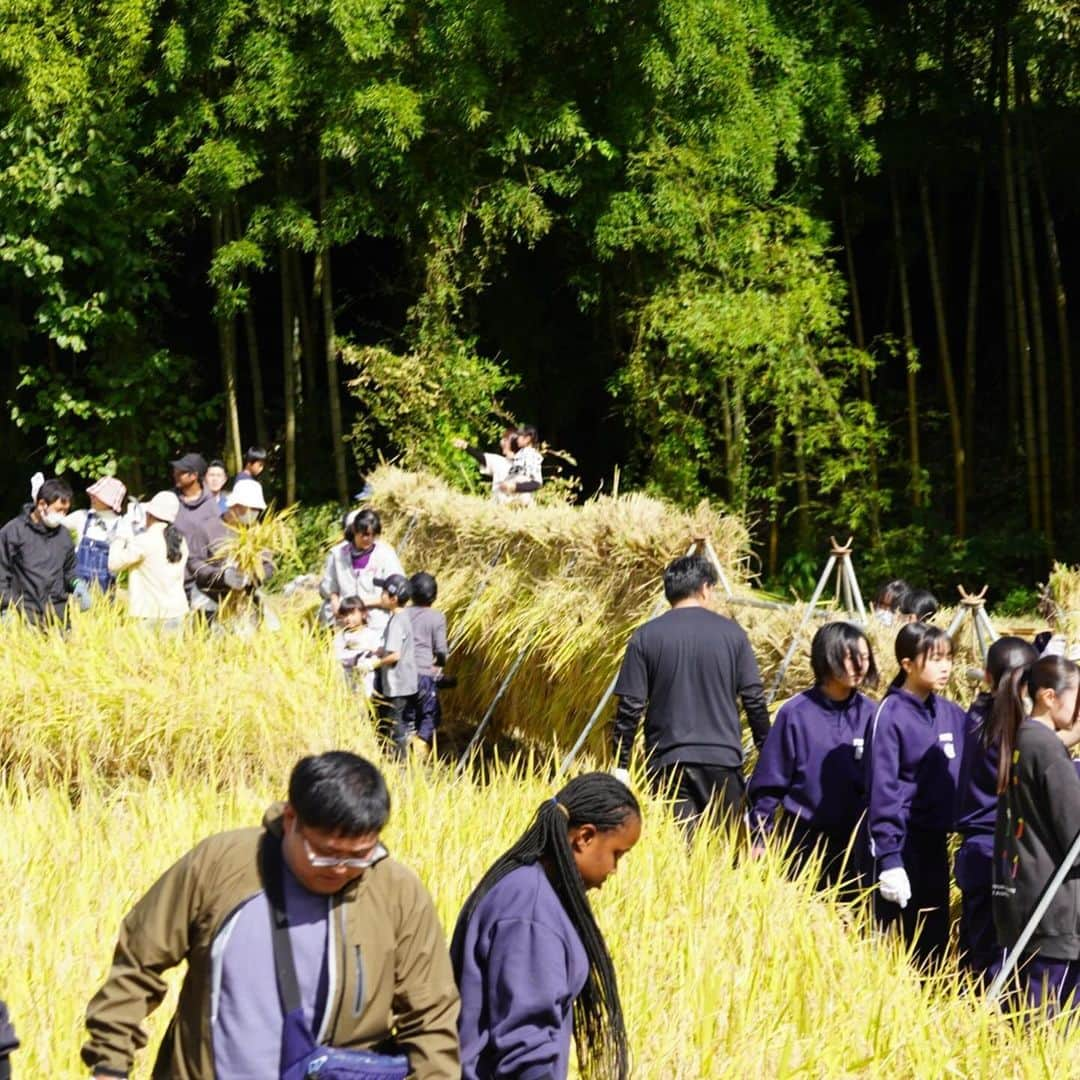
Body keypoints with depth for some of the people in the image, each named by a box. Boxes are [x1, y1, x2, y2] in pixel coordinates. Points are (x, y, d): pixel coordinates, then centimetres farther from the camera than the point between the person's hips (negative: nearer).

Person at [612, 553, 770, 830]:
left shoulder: (646, 637, 0)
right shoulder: (731, 633, 2)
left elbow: (630, 706, -2)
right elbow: (754, 699, 2)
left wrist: (620, 765, 4)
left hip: (668, 762, 0)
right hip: (723, 759, 0)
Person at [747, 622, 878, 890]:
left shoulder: (869, 714, 1)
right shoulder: (795, 713, -7)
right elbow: (769, 781, -2)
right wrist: (760, 837, -3)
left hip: (855, 843, 3)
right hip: (806, 841, -3)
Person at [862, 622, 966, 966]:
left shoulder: (952, 715, 6)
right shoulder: (890, 716, -11)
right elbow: (882, 791, -14)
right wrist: (889, 858, -17)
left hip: (936, 842, 6)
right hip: (901, 842, -6)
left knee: (933, 938, 11)